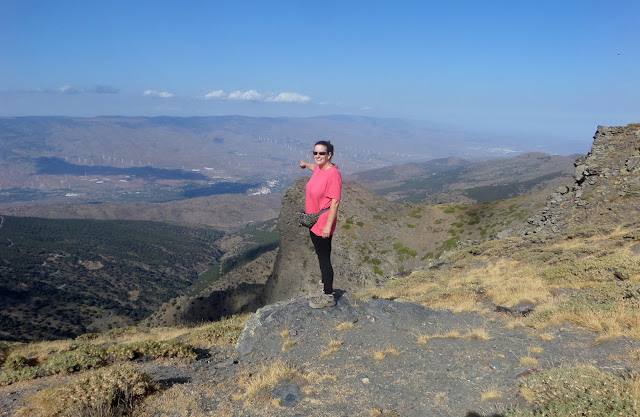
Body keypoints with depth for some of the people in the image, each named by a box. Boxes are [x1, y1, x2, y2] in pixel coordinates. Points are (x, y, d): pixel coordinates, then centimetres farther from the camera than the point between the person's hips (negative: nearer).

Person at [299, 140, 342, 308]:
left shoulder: (333, 174, -21)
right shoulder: (319, 168, 5)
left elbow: (335, 201, -22)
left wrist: (328, 225, -23)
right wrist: (306, 164, 54)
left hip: (323, 223, -9)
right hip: (314, 222, 9)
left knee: (324, 259, 0)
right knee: (322, 257, 18)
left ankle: (328, 297, 13)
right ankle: (327, 289, 32)